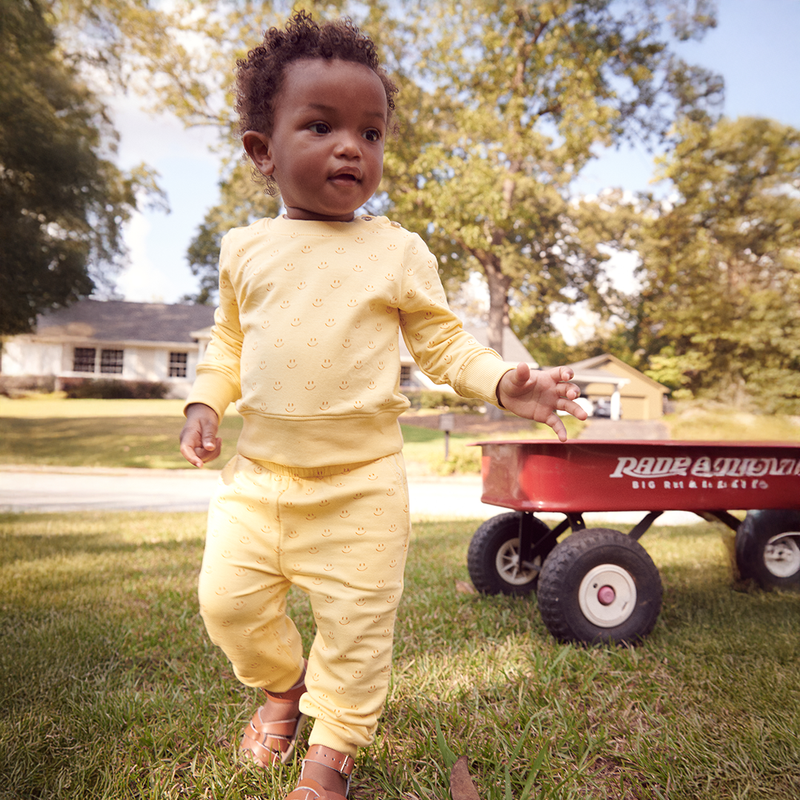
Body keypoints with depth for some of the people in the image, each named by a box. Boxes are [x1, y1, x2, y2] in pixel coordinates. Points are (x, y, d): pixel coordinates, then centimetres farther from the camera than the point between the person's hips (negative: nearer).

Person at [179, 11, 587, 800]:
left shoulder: (398, 251, -2)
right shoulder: (246, 249, 5)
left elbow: (441, 341, 0)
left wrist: (501, 382, -16)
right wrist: (205, 401, 1)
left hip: (359, 479, -2)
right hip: (257, 470, 3)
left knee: (356, 619, 5)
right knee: (228, 599, 9)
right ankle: (283, 683, 42)